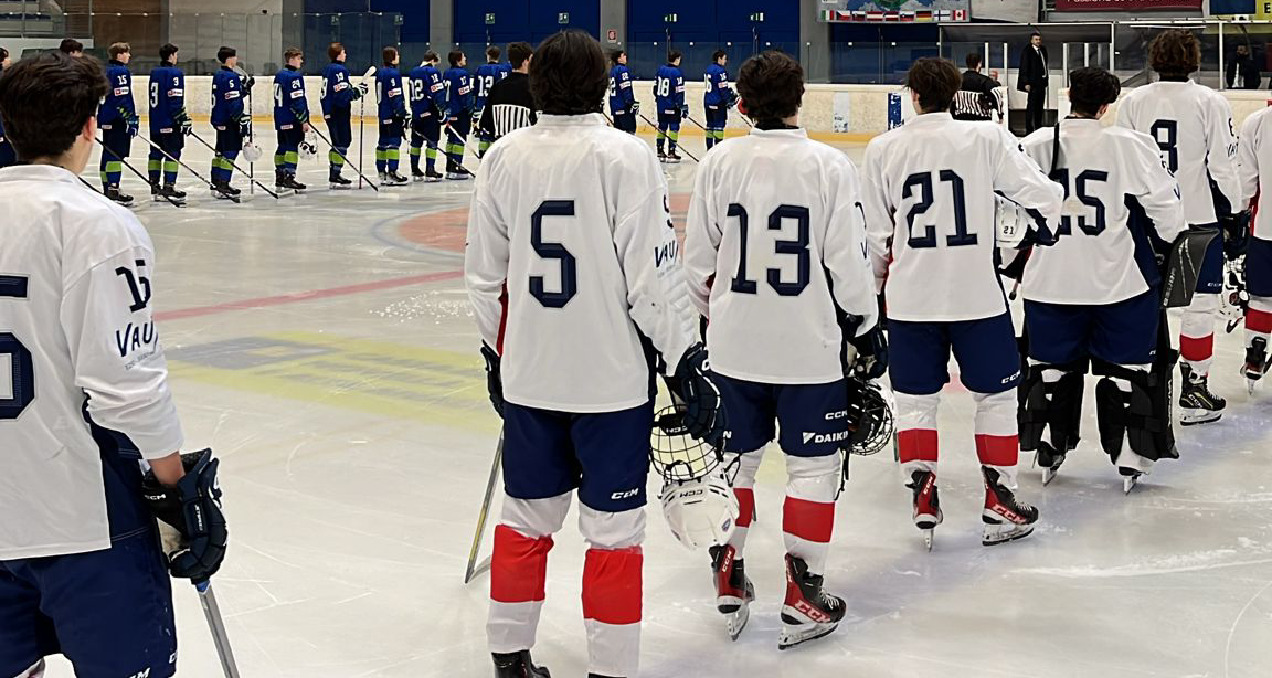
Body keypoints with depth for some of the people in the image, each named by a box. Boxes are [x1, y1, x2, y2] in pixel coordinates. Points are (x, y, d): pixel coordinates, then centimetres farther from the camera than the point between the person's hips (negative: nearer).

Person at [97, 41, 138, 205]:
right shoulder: (121, 72, -13)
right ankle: (113, 191, -14)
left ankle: (107, 190, 18)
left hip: (106, 119, 10)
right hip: (117, 119, -10)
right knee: (116, 154, -10)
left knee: (108, 153, 13)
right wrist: (132, 120, -19)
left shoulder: (106, 71, 16)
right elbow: (123, 98, -20)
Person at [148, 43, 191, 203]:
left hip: (155, 122, 8)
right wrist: (184, 119, -14)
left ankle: (154, 187, 15)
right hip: (170, 123, -8)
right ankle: (168, 187, -9)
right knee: (173, 154, -5)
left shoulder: (154, 73, 14)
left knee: (156, 153, 12)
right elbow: (176, 100, -18)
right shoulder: (175, 73, -12)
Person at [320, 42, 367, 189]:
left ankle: (334, 176, 21)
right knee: (342, 143, -8)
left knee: (337, 143, 17)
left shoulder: (327, 69, 14)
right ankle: (334, 177, -12)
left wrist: (354, 88, 18)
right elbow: (342, 94, -24)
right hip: (339, 113, -10)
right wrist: (357, 91, -12)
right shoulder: (340, 70, -16)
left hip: (329, 112, 10)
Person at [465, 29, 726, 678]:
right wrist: (686, 363, -6)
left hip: (526, 375, 5)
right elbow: (652, 278, -15)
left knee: (527, 517, 18)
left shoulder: (503, 158, 1)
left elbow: (483, 274, 8)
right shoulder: (625, 157, -13)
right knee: (613, 530, 5)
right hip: (612, 376, -5)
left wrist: (497, 354, 21)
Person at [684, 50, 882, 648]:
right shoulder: (829, 166, -10)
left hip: (733, 345, 3)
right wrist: (866, 327, 6)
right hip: (807, 346, -3)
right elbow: (847, 261, -9)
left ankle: (728, 585, 23)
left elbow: (698, 260, 4)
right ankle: (803, 600, 11)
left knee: (736, 458, 16)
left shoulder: (719, 164, -2)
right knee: (813, 465, 8)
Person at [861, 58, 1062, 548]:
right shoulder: (985, 139, -5)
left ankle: (923, 499, 7)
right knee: (996, 396, 13)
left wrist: (880, 280, 22)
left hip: (910, 298, 1)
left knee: (915, 399, 14)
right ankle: (999, 503, 15)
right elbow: (1042, 193, -6)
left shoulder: (883, 149, 0)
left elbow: (875, 232, 6)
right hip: (977, 295, -1)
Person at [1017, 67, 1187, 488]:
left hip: (1052, 281, 2)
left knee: (1051, 364, 16)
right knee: (1128, 366, 12)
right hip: (1120, 280, -2)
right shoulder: (1131, 146, -11)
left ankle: (1049, 451, 23)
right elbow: (1163, 205, -5)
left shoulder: (1034, 147, -5)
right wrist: (1172, 238, 16)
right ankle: (1131, 455, 16)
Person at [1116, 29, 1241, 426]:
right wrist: (1232, 212, 4)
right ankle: (1194, 393, 7)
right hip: (1198, 216, -4)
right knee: (1200, 304, 4)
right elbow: (1222, 166, -8)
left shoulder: (1132, 102, 0)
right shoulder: (1210, 102, -9)